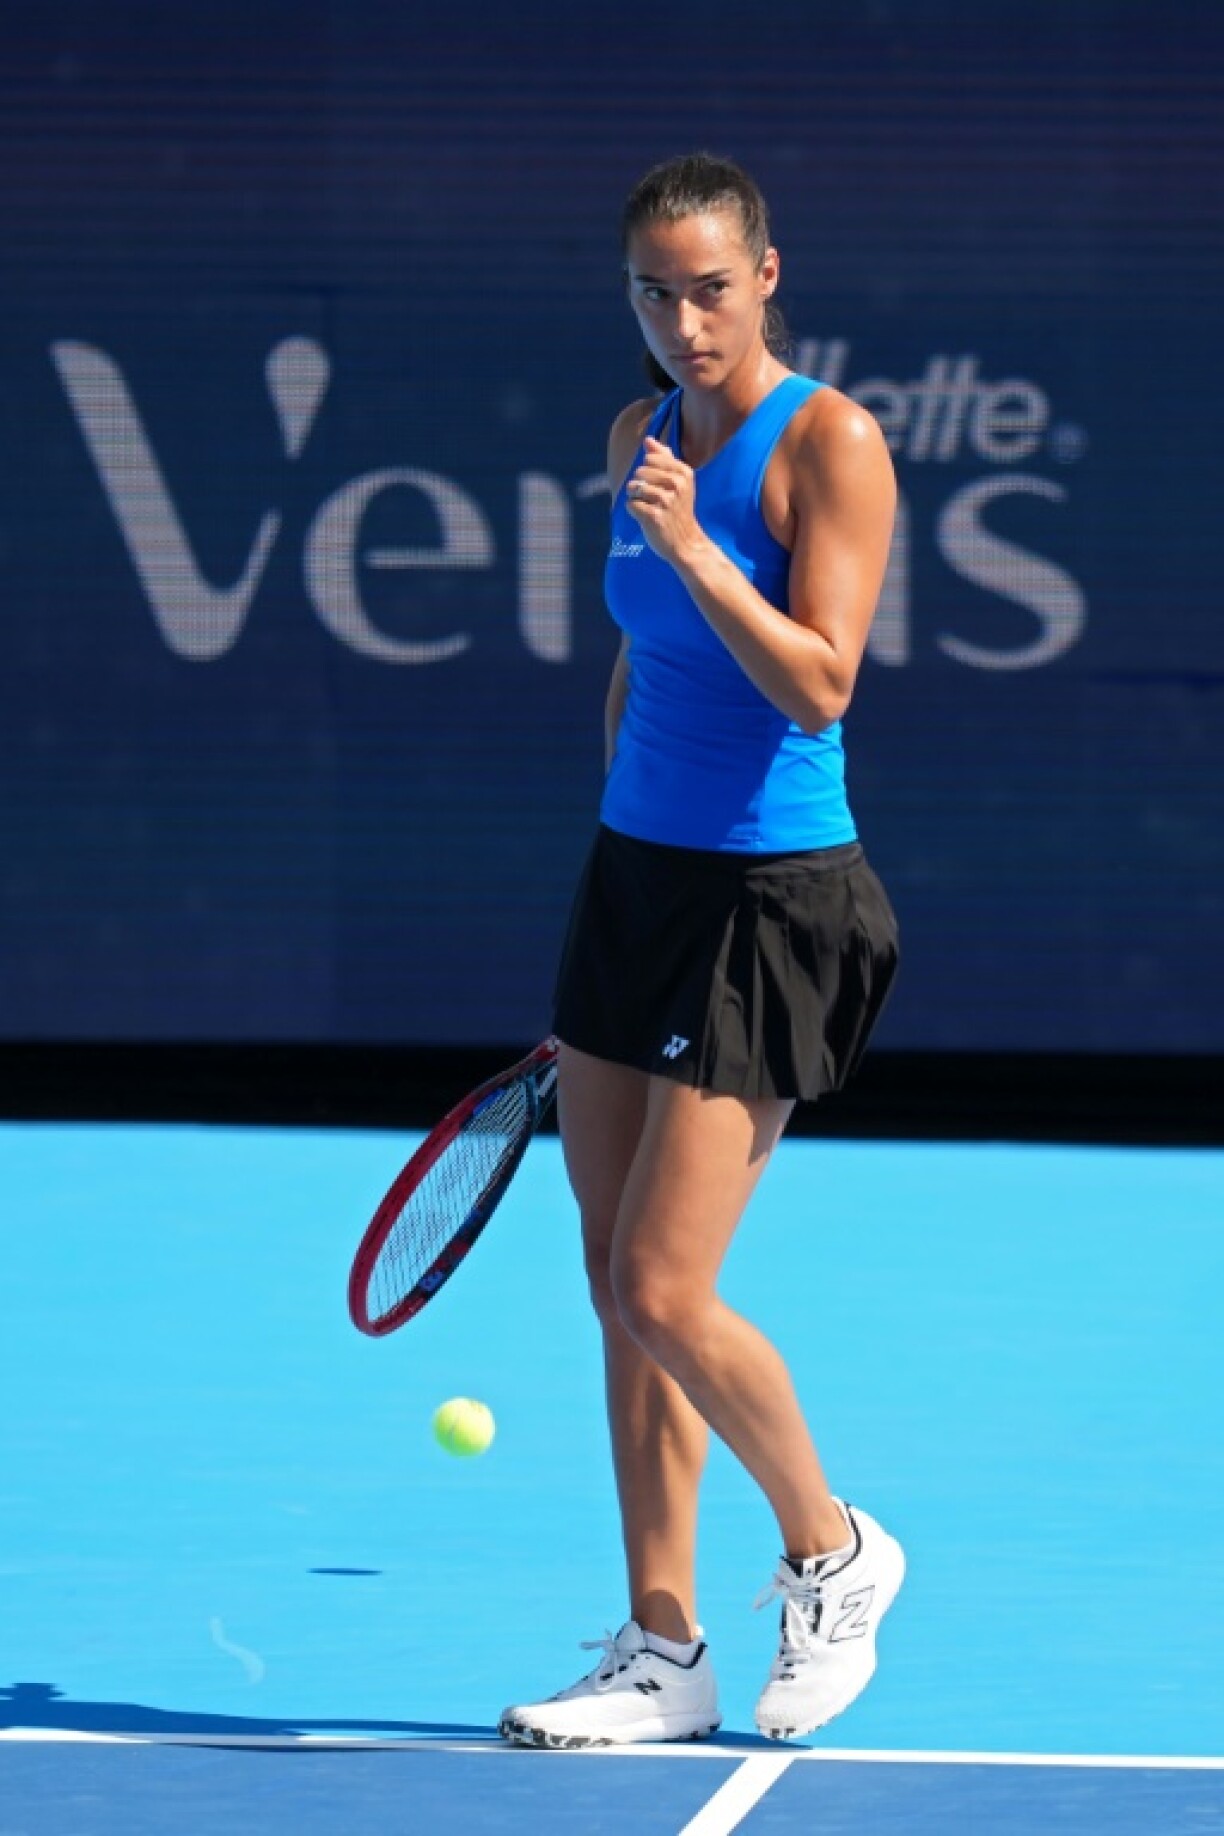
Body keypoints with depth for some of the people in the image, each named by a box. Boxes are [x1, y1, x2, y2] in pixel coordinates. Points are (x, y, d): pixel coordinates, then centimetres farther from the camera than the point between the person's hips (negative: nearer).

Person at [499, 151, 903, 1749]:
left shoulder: (830, 443, -12)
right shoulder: (642, 436, 10)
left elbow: (817, 687, -19)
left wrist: (688, 545, -29)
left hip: (769, 896, -7)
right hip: (633, 869, 7)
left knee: (667, 1295, -10)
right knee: (617, 1291, 6)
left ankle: (831, 1552, 13)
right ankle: (663, 1652, 13)